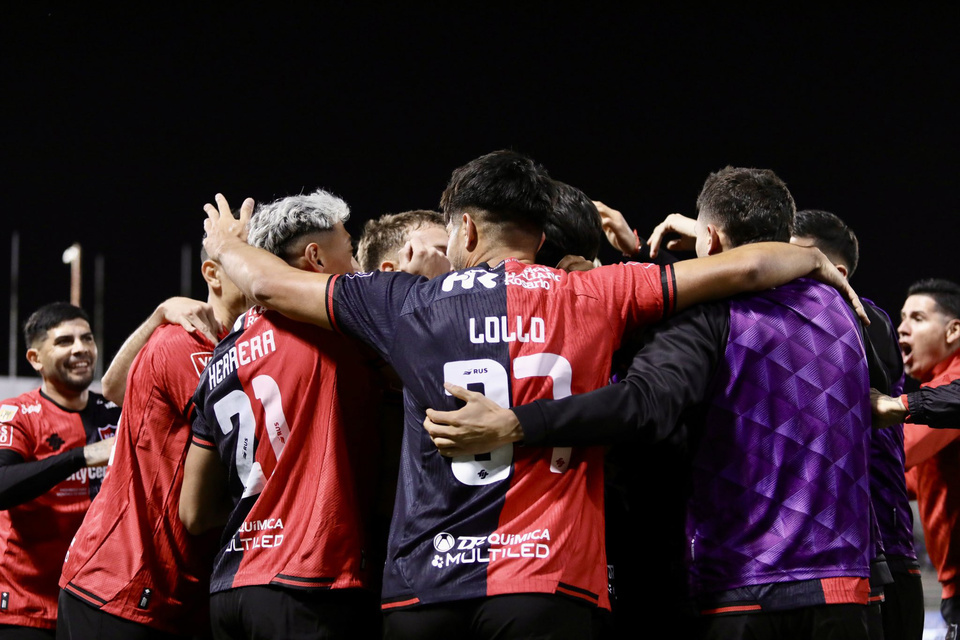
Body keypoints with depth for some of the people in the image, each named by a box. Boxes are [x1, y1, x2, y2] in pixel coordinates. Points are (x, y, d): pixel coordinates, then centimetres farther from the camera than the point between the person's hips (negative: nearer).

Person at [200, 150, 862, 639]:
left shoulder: (411, 304, 8)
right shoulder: (591, 297, 6)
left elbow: (271, 284, 20)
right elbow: (740, 269, 6)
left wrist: (228, 244, 42)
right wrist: (814, 260, 27)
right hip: (546, 582, -1)